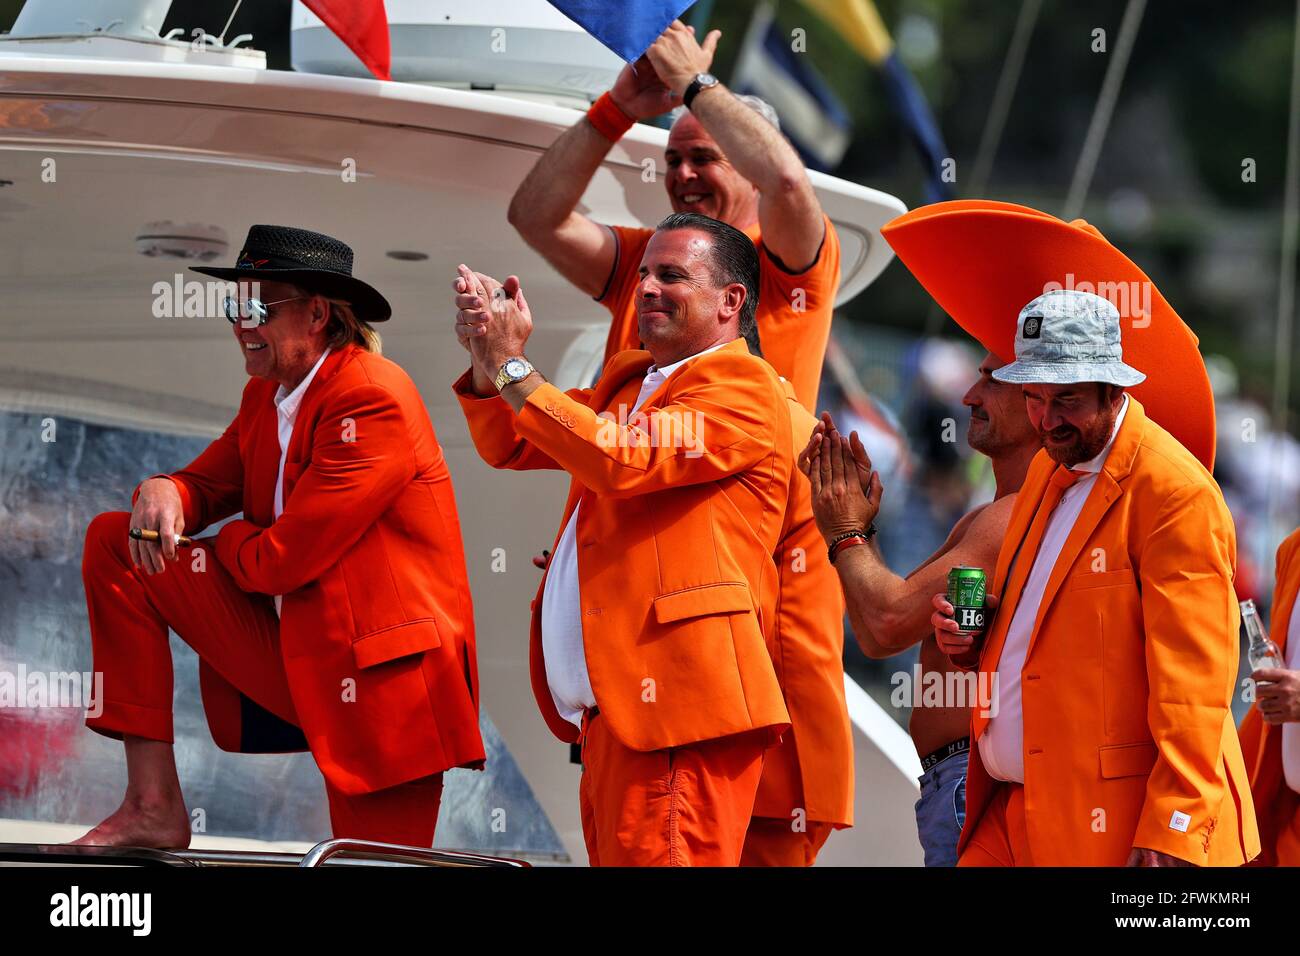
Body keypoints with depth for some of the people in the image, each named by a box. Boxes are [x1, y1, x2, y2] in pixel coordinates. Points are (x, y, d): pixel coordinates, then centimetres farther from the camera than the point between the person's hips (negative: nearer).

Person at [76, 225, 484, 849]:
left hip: (375, 679, -9)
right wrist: (163, 494, -13)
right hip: (285, 652, 9)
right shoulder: (265, 395, 9)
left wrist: (219, 544, -1)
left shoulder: (374, 399, -20)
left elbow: (284, 557, -22)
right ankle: (154, 807, -3)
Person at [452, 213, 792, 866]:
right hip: (606, 713, 9)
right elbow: (509, 445, 25)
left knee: (658, 860, -15)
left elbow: (623, 460, -19)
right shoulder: (626, 383, 23)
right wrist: (488, 355, 5)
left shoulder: (741, 385, -5)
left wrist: (512, 367, -14)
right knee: (614, 859, 9)